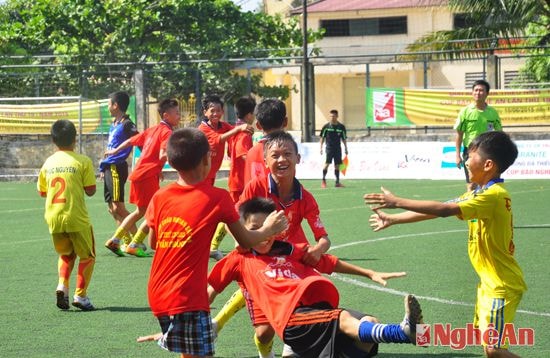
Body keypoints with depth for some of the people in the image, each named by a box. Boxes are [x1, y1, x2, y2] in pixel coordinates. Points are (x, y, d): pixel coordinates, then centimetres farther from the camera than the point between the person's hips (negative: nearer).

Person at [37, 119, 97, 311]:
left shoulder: (48, 162, 4)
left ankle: (62, 285, 1)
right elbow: (90, 190, -6)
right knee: (87, 256, 12)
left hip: (53, 218, 4)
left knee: (66, 254, 23)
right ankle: (80, 295, 4)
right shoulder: (83, 161, -8)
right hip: (77, 218, -4)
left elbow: (41, 191, 12)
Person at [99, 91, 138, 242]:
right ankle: (127, 241, 12)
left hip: (117, 168, -10)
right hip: (109, 168, 10)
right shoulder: (114, 124, 15)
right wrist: (103, 167, 18)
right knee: (112, 208, 9)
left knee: (118, 207, -12)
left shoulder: (126, 124, -12)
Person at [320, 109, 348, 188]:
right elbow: (322, 138, 4)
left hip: (338, 148, 2)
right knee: (327, 163, -13)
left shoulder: (341, 127, 4)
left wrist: (346, 148, 9)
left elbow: (344, 139, 11)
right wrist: (321, 147, -2)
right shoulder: (326, 126, 0)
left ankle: (337, 182, 8)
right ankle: (323, 180, -4)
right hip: (329, 148, -2)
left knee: (337, 165, 4)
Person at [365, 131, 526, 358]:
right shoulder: (481, 193, 9)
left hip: (502, 286, -10)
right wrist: (392, 220, 15)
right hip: (489, 282, 10)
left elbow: (443, 209, -31)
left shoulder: (494, 196, -22)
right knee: (485, 338, 18)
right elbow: (435, 212, 14)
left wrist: (397, 202, -29)